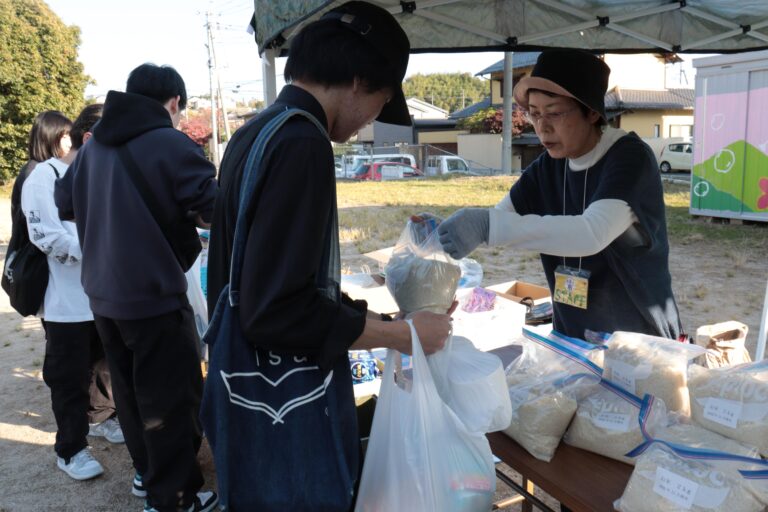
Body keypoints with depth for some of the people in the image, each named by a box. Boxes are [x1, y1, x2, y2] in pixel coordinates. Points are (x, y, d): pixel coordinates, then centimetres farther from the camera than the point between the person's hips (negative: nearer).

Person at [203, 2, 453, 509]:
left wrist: (362, 314, 14)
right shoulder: (301, 142, -22)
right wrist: (401, 333, -15)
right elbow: (278, 311, -26)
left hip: (252, 388, 9)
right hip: (286, 408, -9)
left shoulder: (256, 131, 7)